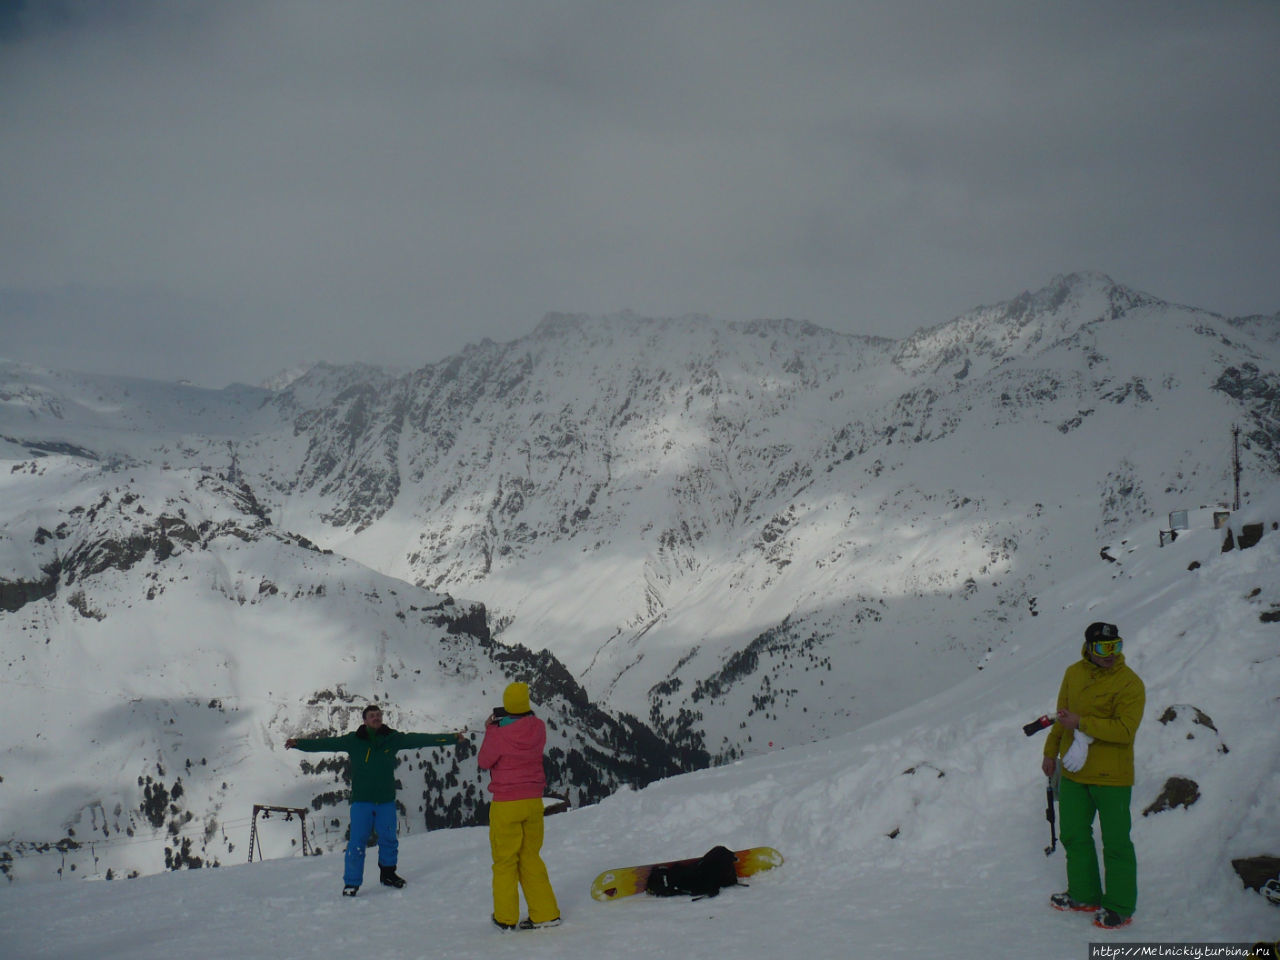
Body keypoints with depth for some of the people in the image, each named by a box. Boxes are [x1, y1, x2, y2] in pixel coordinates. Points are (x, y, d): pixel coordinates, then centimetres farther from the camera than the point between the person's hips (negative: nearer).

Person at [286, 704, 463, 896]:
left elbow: (419, 739, 4)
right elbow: (326, 743, -3)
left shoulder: (393, 739, 3)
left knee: (388, 839, 10)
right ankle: (351, 883, 5)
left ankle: (388, 874, 31)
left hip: (386, 800, 2)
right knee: (357, 842, -5)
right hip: (361, 800, -2)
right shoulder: (353, 741, -1)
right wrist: (298, 743, -14)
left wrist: (451, 738, 3)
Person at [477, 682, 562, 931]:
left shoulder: (499, 734, -16)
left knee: (505, 861, 8)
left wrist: (490, 730, 8)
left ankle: (505, 917, 14)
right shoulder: (538, 728, -4)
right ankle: (545, 913, 12)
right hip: (533, 801, 4)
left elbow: (484, 762, -1)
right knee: (531, 858, 15)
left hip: (505, 804, -4)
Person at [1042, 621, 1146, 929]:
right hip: (1074, 772, 6)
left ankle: (1120, 907, 14)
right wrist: (1051, 751, 22)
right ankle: (1085, 894, 32)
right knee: (1074, 835, 16)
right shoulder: (1073, 674, 4)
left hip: (1112, 776, -6)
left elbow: (1124, 730, -24)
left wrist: (1081, 723, -24)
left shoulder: (1130, 684, -15)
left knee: (1116, 842, 2)